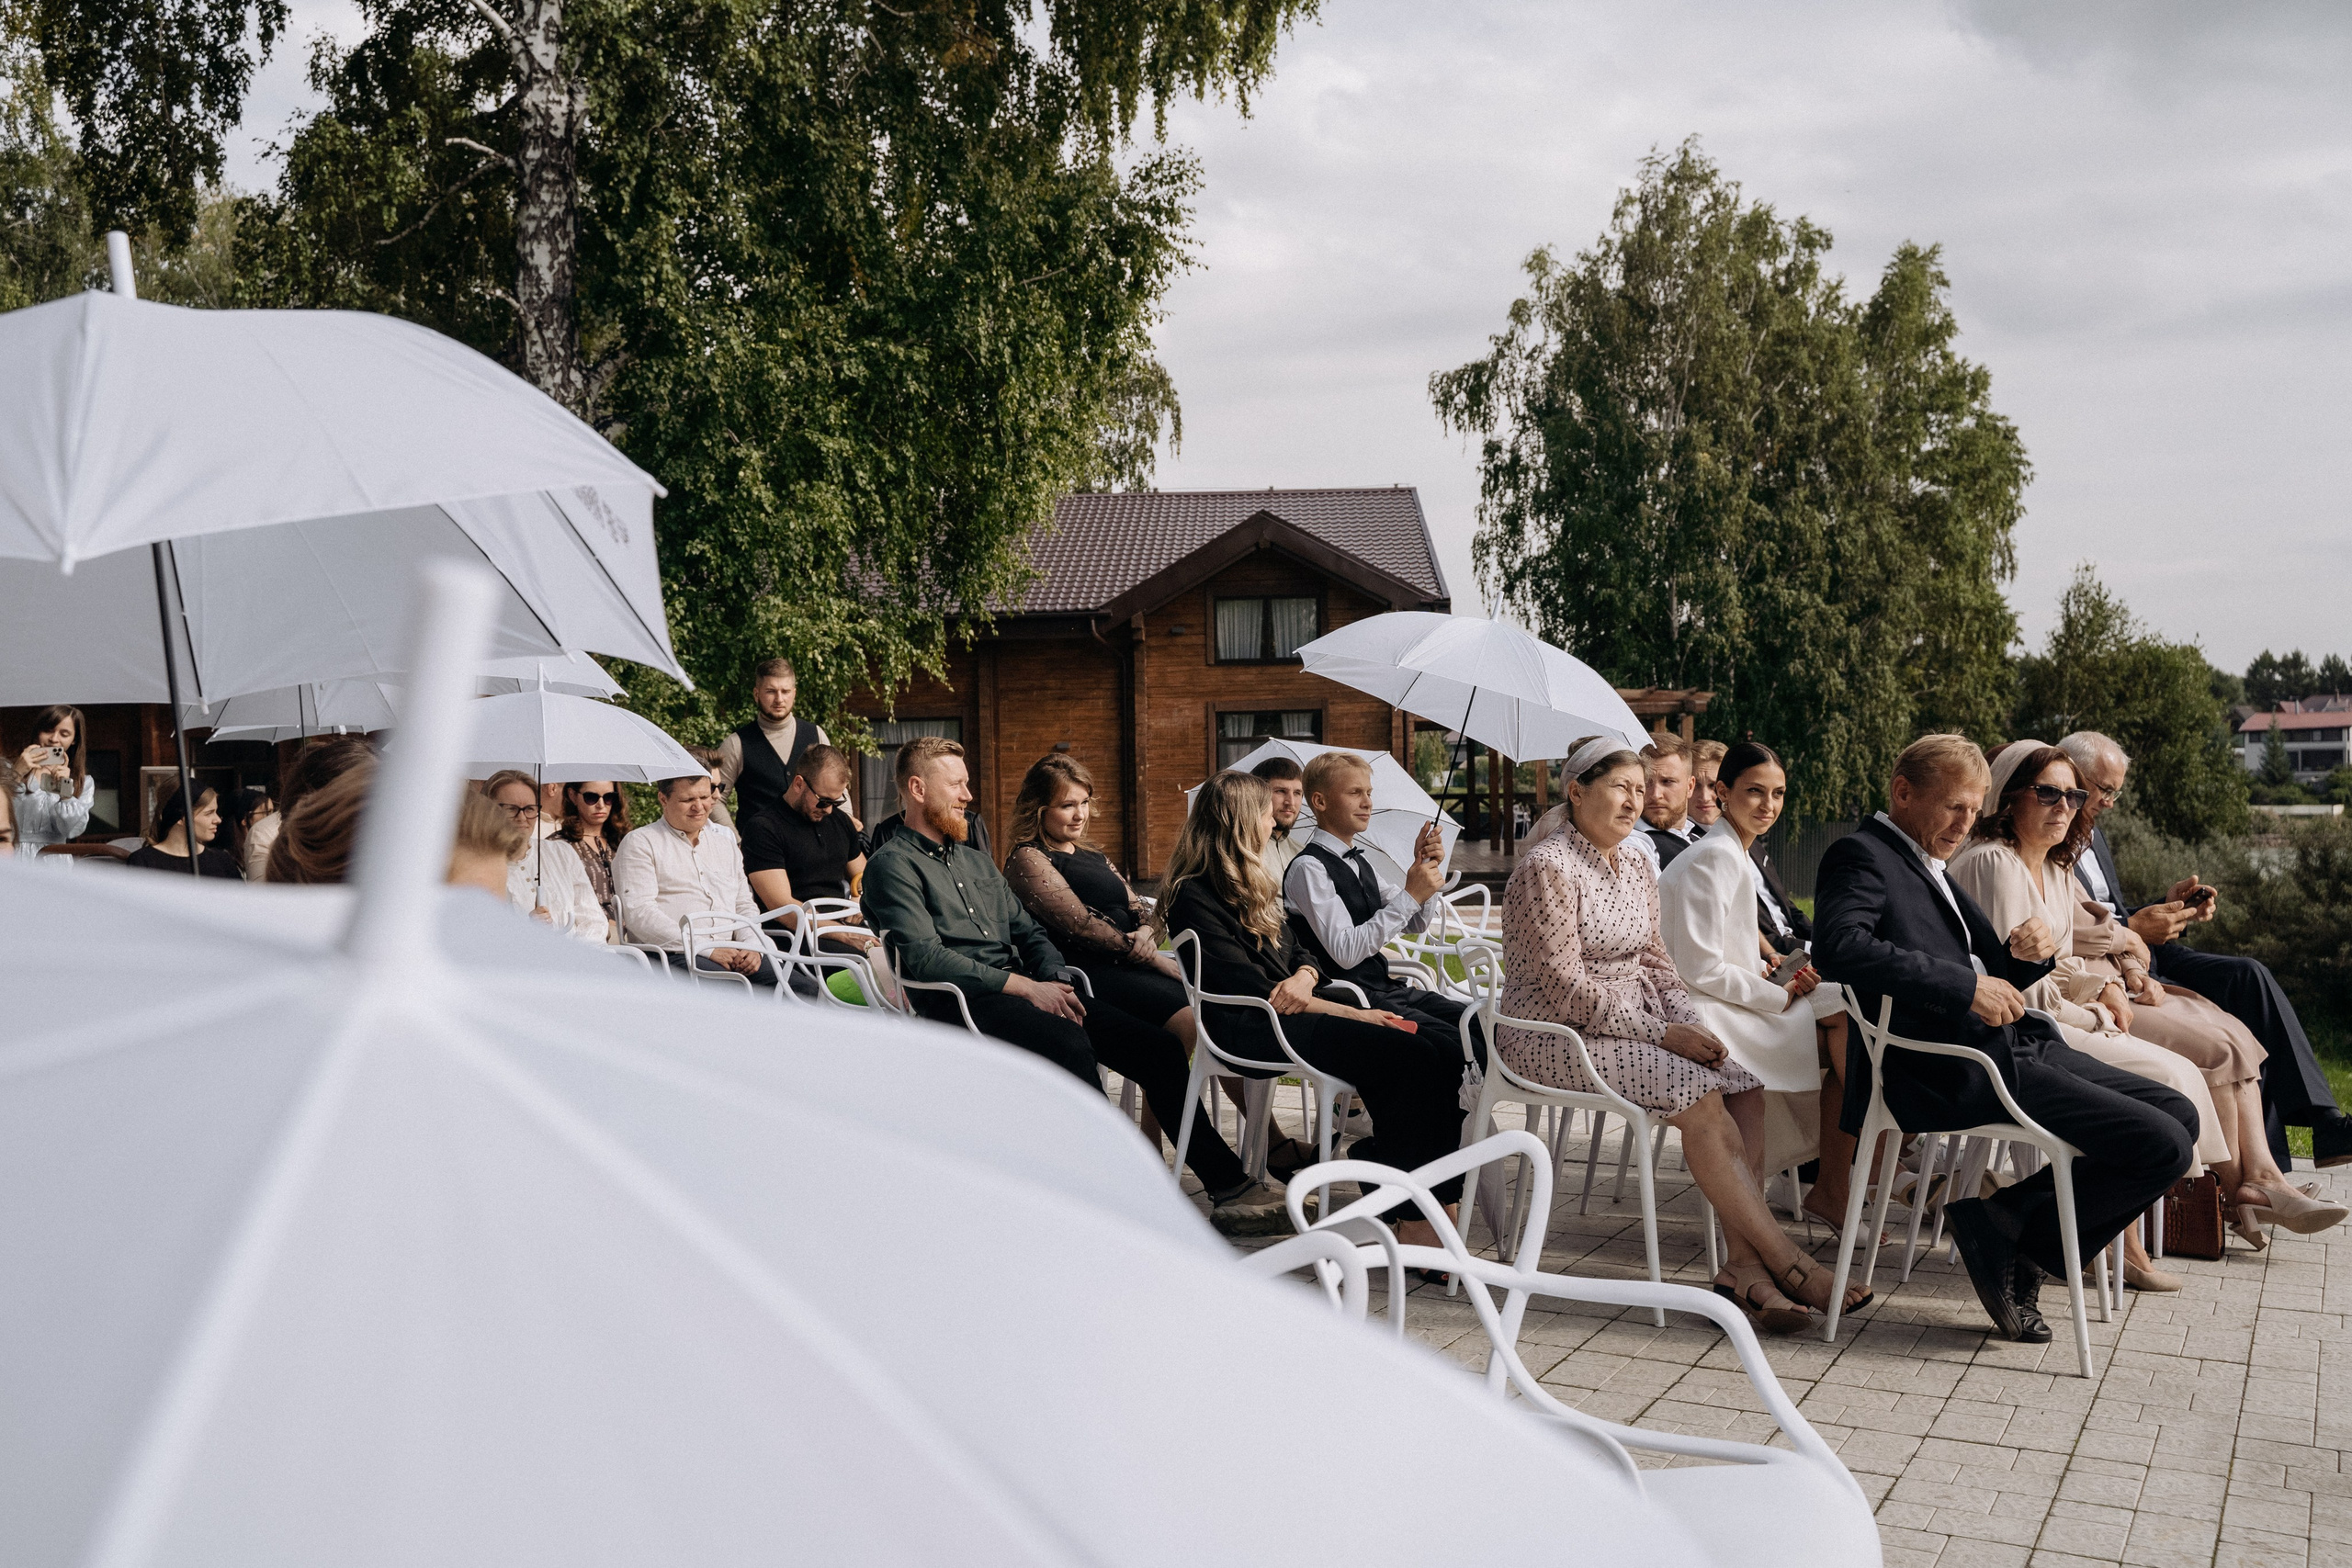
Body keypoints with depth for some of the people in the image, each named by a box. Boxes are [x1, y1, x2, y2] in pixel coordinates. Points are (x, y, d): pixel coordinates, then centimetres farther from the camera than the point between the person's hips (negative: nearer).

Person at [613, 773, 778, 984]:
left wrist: (752, 947, 2)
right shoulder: (639, 844, 5)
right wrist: (707, 950, -15)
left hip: (732, 953, 6)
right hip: (674, 955, -6)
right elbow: (639, 914, -7)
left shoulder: (724, 839, 25)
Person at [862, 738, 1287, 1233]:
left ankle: (1228, 1185, -7)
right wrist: (1026, 988, -15)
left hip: (1022, 989, 7)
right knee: (1067, 1040, -36)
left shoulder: (976, 862, 27)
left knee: (1160, 1047, -9)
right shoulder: (893, 864, 2)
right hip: (958, 1002, -7)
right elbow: (924, 957, -12)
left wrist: (1055, 982, 1)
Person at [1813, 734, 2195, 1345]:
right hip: (1956, 1070, -10)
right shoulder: (1860, 855, -6)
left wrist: (2025, 953, 3)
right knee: (2162, 1146, -16)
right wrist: (1966, 986, -26)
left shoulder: (1931, 869, 24)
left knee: (2178, 1114, 8)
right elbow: (1838, 948, -27)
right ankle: (2010, 1231, -1)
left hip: (2016, 1045, 10)